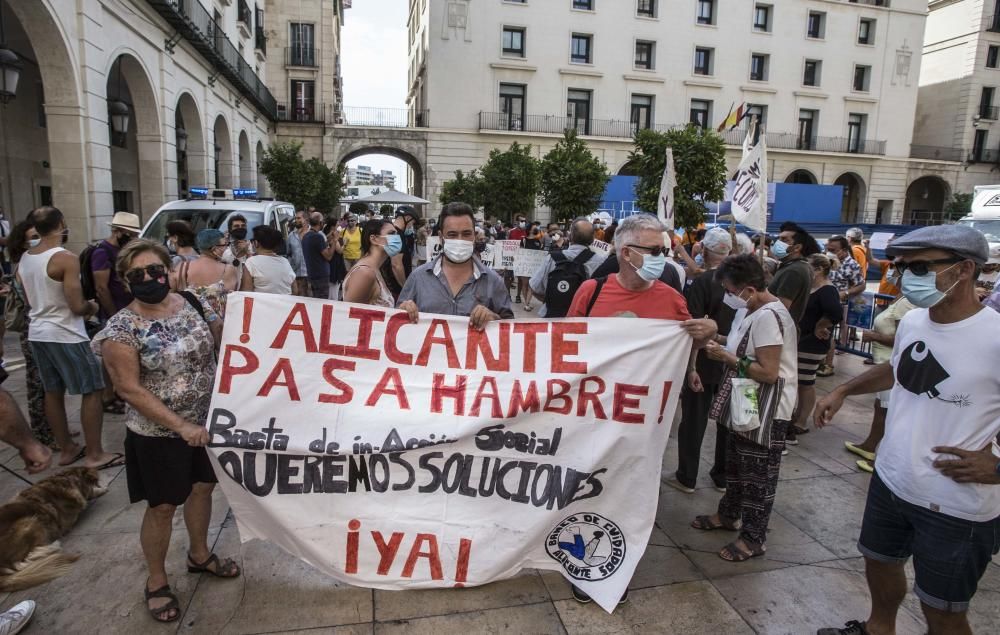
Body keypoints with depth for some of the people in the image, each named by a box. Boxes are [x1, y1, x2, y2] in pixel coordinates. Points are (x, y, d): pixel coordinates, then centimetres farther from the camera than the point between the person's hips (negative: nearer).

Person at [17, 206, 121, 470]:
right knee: (92, 391, 1)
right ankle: (95, 455, 5)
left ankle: (66, 449, 26)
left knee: (53, 392, 15)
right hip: (65, 335, -8)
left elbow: (30, 298, 17)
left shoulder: (24, 259, 6)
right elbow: (77, 307, -21)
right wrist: (92, 306, -1)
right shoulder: (66, 259, -20)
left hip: (37, 333, 8)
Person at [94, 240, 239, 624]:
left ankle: (199, 555, 44)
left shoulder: (192, 303, -3)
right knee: (162, 507, 9)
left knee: (203, 488, 20)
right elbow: (129, 390, -18)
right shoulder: (121, 329, -16)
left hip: (207, 421, 5)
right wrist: (181, 425, -23)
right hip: (158, 434, -5)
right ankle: (156, 581, 31)